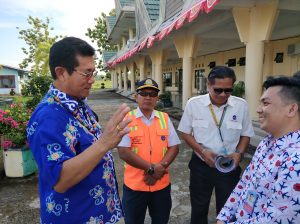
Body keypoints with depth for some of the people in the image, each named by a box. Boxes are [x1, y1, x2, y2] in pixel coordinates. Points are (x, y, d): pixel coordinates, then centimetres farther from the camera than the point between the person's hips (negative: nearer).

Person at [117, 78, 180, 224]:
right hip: (134, 185, -3)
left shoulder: (165, 118, 1)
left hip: (162, 184, 3)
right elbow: (123, 152, -16)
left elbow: (174, 147, 0)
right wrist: (152, 168, -17)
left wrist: (160, 169, -14)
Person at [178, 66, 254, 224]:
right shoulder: (193, 104, -12)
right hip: (200, 165, 0)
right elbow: (185, 132, -3)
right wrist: (202, 151, -16)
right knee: (198, 210, 20)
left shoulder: (241, 105, -9)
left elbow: (246, 134, 3)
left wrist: (239, 153, -14)